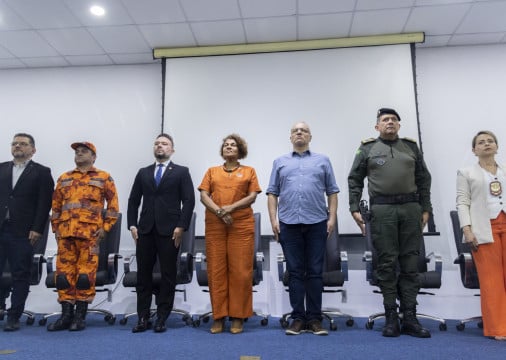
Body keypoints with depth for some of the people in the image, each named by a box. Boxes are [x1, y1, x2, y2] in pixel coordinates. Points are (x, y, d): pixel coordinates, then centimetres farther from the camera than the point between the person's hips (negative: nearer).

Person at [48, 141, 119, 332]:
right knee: (64, 273, 4)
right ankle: (66, 315, 13)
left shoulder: (103, 178, 7)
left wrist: (105, 227, -4)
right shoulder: (63, 178, 18)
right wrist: (56, 228, 12)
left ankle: (80, 316, 9)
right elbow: (56, 205, 20)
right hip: (65, 232, 4)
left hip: (90, 233, -4)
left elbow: (113, 204, 4)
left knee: (86, 274, -2)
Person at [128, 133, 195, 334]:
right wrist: (132, 225, 3)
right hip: (145, 230, 3)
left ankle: (162, 319, 13)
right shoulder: (143, 173, 16)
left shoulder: (181, 172, 5)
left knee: (168, 275, 3)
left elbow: (189, 201, -2)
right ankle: (143, 318, 15)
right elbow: (133, 200, 14)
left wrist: (181, 226, -10)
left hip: (169, 231, -3)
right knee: (143, 275, 6)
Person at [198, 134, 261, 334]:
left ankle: (238, 317, 8)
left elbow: (252, 196, 2)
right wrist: (219, 211, -11)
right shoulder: (212, 171, 16)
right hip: (215, 226, 2)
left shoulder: (249, 171, 12)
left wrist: (231, 207, -12)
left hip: (242, 225, -1)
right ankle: (218, 317, 10)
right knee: (216, 270, 1)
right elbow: (203, 196, 5)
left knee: (241, 270, -2)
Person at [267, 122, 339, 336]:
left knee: (315, 272, 3)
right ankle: (298, 318, 12)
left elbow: (332, 192, 9)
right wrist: (273, 220, -1)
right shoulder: (280, 162, 14)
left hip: (316, 222, 0)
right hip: (288, 223, 1)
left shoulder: (322, 161, 12)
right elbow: (272, 193, 9)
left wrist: (332, 217, -2)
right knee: (295, 272, 4)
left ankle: (314, 318, 12)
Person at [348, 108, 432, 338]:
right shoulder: (367, 149, 7)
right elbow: (354, 180, 6)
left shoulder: (411, 147, 14)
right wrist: (355, 209, -3)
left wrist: (425, 209, 6)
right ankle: (391, 318, 10)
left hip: (411, 209, 3)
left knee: (410, 264, 4)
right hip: (382, 210, -2)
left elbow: (424, 180, 13)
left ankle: (410, 319, 12)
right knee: (387, 264, 1)